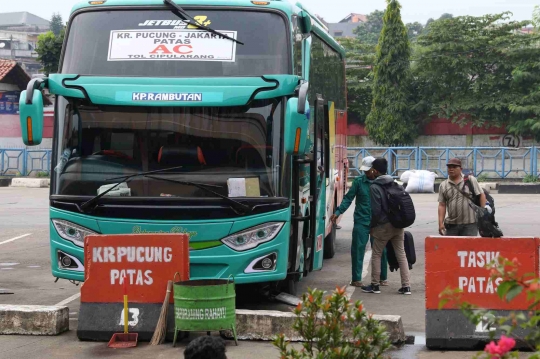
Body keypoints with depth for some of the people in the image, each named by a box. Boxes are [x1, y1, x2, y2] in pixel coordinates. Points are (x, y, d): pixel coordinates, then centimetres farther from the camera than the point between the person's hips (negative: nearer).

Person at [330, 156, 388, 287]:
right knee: (358, 249, -1)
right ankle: (356, 279, 7)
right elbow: (348, 198, 0)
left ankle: (383, 278, 19)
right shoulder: (359, 181, 0)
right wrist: (338, 212, -9)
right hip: (361, 221, 0)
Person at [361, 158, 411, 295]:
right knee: (401, 254, 8)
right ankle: (406, 286, 5)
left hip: (383, 226, -6)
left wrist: (372, 226, -2)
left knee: (376, 255, 8)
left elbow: (376, 210, -15)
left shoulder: (374, 187, -12)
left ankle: (375, 285, 12)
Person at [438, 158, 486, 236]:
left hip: (470, 224, -3)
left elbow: (481, 195, 3)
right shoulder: (443, 185, 9)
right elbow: (442, 205, 6)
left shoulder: (471, 180, 3)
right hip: (451, 224, 3)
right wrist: (441, 223, -1)